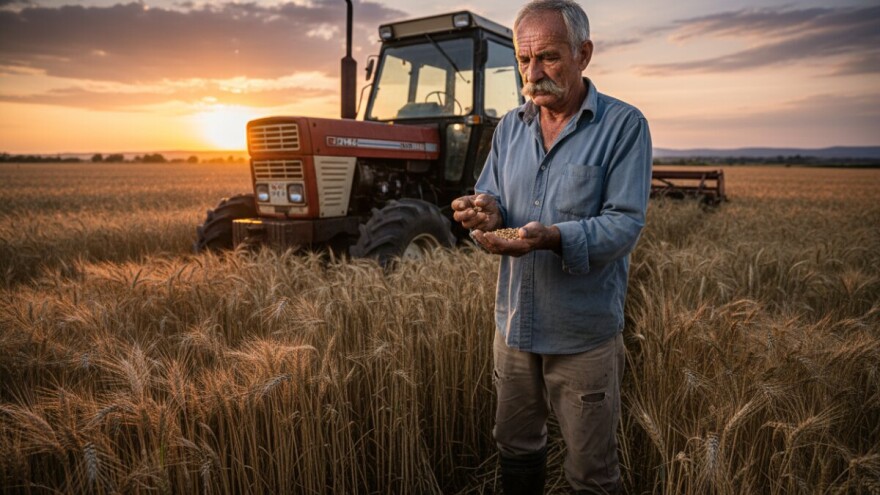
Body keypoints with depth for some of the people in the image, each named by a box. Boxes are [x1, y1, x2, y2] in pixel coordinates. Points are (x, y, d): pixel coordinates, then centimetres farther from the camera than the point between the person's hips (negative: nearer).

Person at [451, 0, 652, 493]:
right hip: (515, 323, 5)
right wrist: (488, 211, -15)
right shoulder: (509, 128, 6)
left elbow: (626, 224, -17)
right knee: (516, 448, 23)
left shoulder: (624, 125, -10)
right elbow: (490, 199, 10)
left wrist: (553, 238, -34)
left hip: (585, 336, -4)